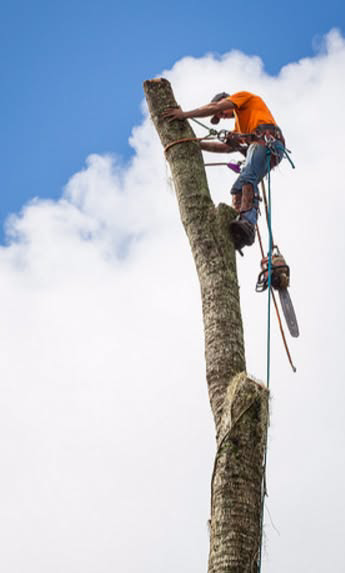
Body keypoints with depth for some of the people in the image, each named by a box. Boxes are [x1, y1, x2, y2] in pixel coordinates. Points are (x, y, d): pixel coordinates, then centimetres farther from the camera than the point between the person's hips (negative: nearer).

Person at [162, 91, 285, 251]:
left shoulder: (243, 95, 19)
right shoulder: (239, 124, 42)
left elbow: (215, 107, 5)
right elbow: (226, 147, 34)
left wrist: (185, 114, 3)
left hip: (267, 139, -9)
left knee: (247, 178, -30)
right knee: (238, 189, -6)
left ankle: (247, 223, -50)